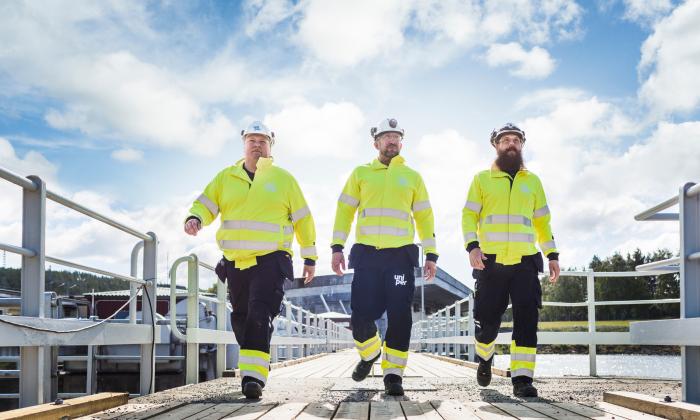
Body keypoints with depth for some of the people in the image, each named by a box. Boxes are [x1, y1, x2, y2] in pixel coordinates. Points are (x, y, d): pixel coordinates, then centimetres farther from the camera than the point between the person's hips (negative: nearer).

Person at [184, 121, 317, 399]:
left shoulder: (283, 178, 7)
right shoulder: (226, 177, 11)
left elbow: (302, 219, 11)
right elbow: (205, 204, 7)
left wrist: (310, 258, 11)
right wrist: (195, 219, -18)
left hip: (271, 261, -4)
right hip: (235, 262, 4)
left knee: (260, 315, -19)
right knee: (241, 318, 10)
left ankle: (253, 376, -25)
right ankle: (257, 365, 29)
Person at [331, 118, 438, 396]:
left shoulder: (412, 177, 14)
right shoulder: (360, 174, 12)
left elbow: (424, 217, 14)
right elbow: (344, 211, 10)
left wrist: (431, 255, 6)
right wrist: (337, 247, -1)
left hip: (401, 255, 1)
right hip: (366, 255, 0)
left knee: (399, 317, -5)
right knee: (362, 315, -4)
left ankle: (393, 373, 4)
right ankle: (369, 353, 26)